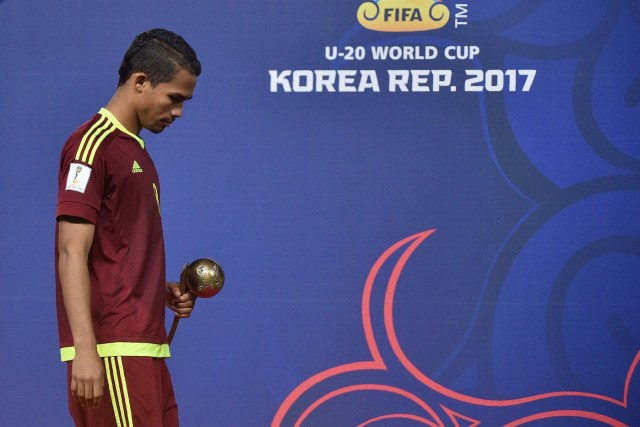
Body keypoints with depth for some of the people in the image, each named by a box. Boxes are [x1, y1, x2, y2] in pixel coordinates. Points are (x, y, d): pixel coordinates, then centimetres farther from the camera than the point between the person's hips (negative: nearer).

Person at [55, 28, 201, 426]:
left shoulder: (136, 151, 19)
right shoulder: (93, 145, -10)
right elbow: (71, 253, -17)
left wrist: (164, 292, 10)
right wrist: (84, 348, -24)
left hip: (144, 345, 9)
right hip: (113, 349, -9)